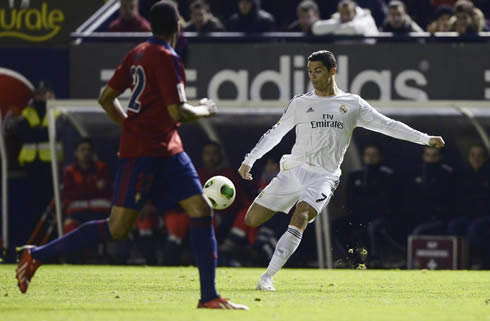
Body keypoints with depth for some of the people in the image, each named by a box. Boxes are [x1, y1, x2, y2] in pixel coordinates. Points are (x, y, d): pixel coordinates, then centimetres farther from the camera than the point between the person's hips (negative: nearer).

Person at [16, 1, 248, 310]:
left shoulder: (139, 53, 11)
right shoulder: (166, 58, -14)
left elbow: (106, 98, 16)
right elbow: (178, 112, -20)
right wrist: (205, 110, -1)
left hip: (167, 151, 9)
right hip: (143, 153, -9)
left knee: (202, 210, 0)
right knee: (118, 228, -8)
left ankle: (209, 296, -2)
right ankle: (37, 255, 0)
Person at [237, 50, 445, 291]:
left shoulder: (352, 105, 8)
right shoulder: (300, 103, 10)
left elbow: (387, 125, 9)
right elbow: (275, 134, 17)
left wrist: (425, 139, 3)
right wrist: (249, 160, 14)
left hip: (324, 176, -2)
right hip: (294, 169, 2)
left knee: (299, 221, -25)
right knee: (252, 220, 0)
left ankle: (267, 278, -22)